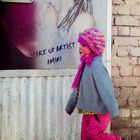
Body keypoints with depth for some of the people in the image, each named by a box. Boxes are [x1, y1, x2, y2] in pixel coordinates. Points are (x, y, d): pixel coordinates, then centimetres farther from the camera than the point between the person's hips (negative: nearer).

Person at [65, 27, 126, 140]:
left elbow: (106, 90, -24)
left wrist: (114, 112, -23)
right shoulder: (85, 64, 6)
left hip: (99, 112, -9)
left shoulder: (97, 66, -22)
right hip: (88, 111, 9)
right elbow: (78, 88, 15)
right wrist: (70, 106, 22)